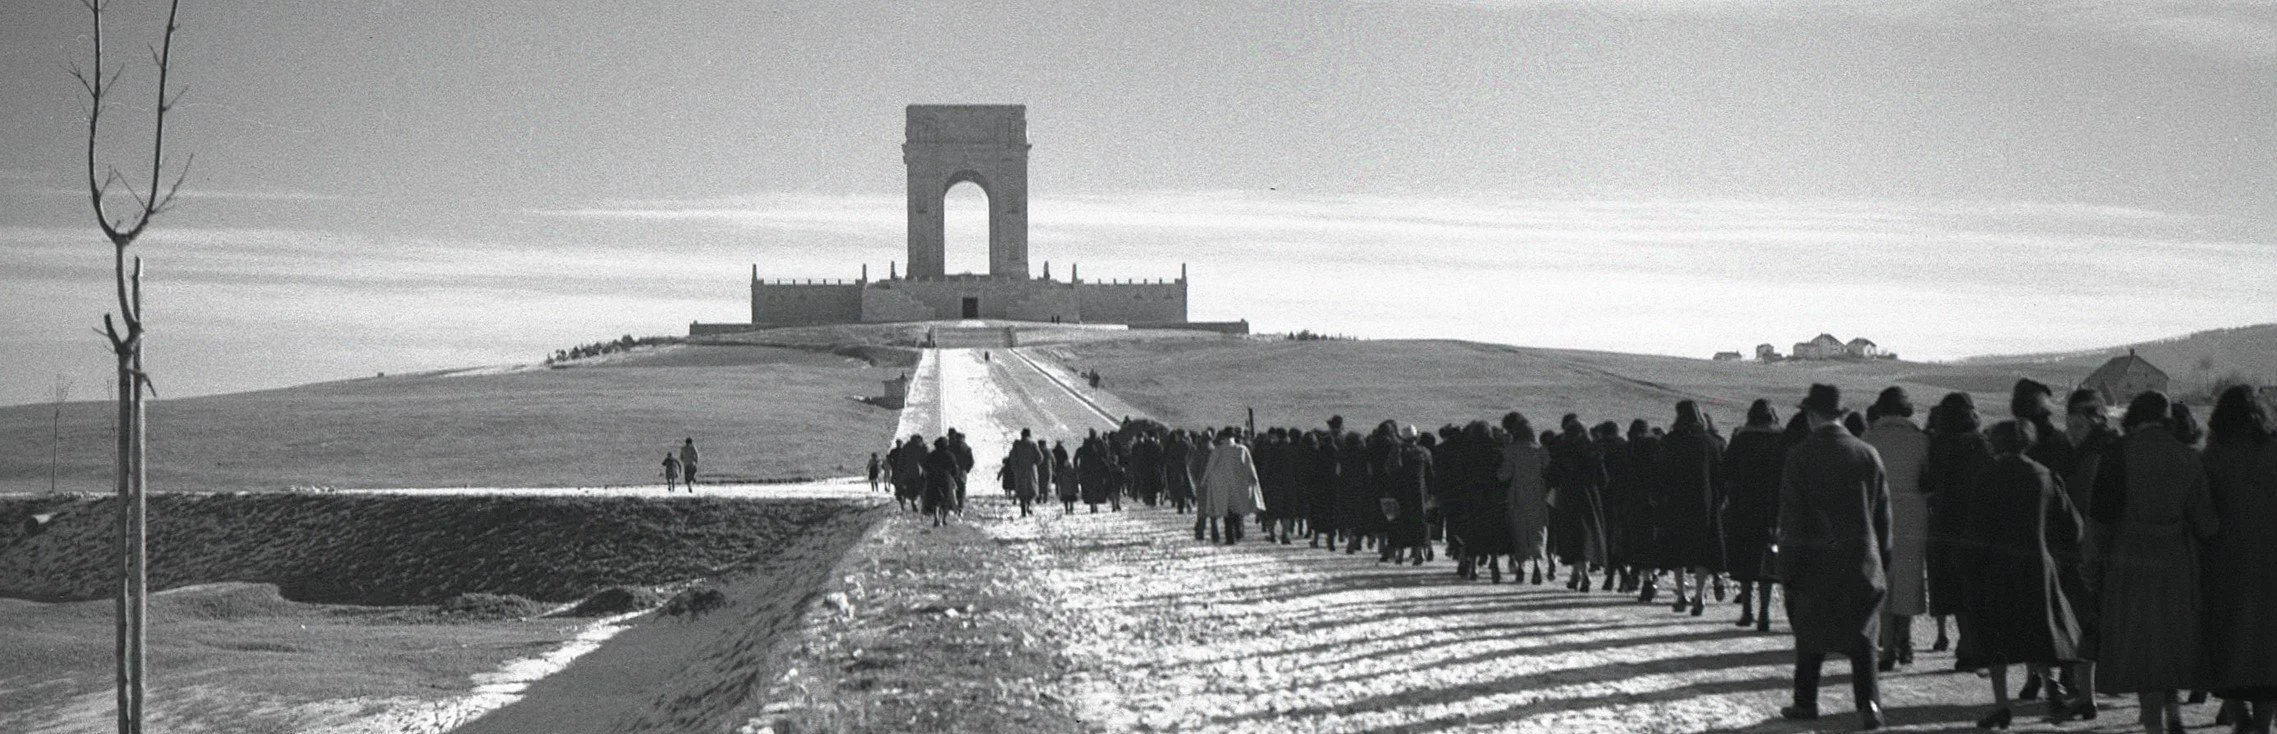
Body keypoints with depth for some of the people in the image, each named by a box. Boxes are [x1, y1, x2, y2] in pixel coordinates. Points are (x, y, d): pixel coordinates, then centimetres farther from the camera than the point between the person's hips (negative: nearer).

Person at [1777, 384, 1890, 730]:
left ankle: (1805, 703, 19)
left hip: (1815, 560, -2)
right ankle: (1869, 703, -9)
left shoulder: (1800, 456, -9)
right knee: (1861, 635, 5)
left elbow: (1790, 517, -8)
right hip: (1861, 559, 2)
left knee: (1810, 635, 12)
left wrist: (1787, 567, -3)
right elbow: (1882, 512, 6)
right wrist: (1881, 556, 15)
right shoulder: (1867, 454, 0)